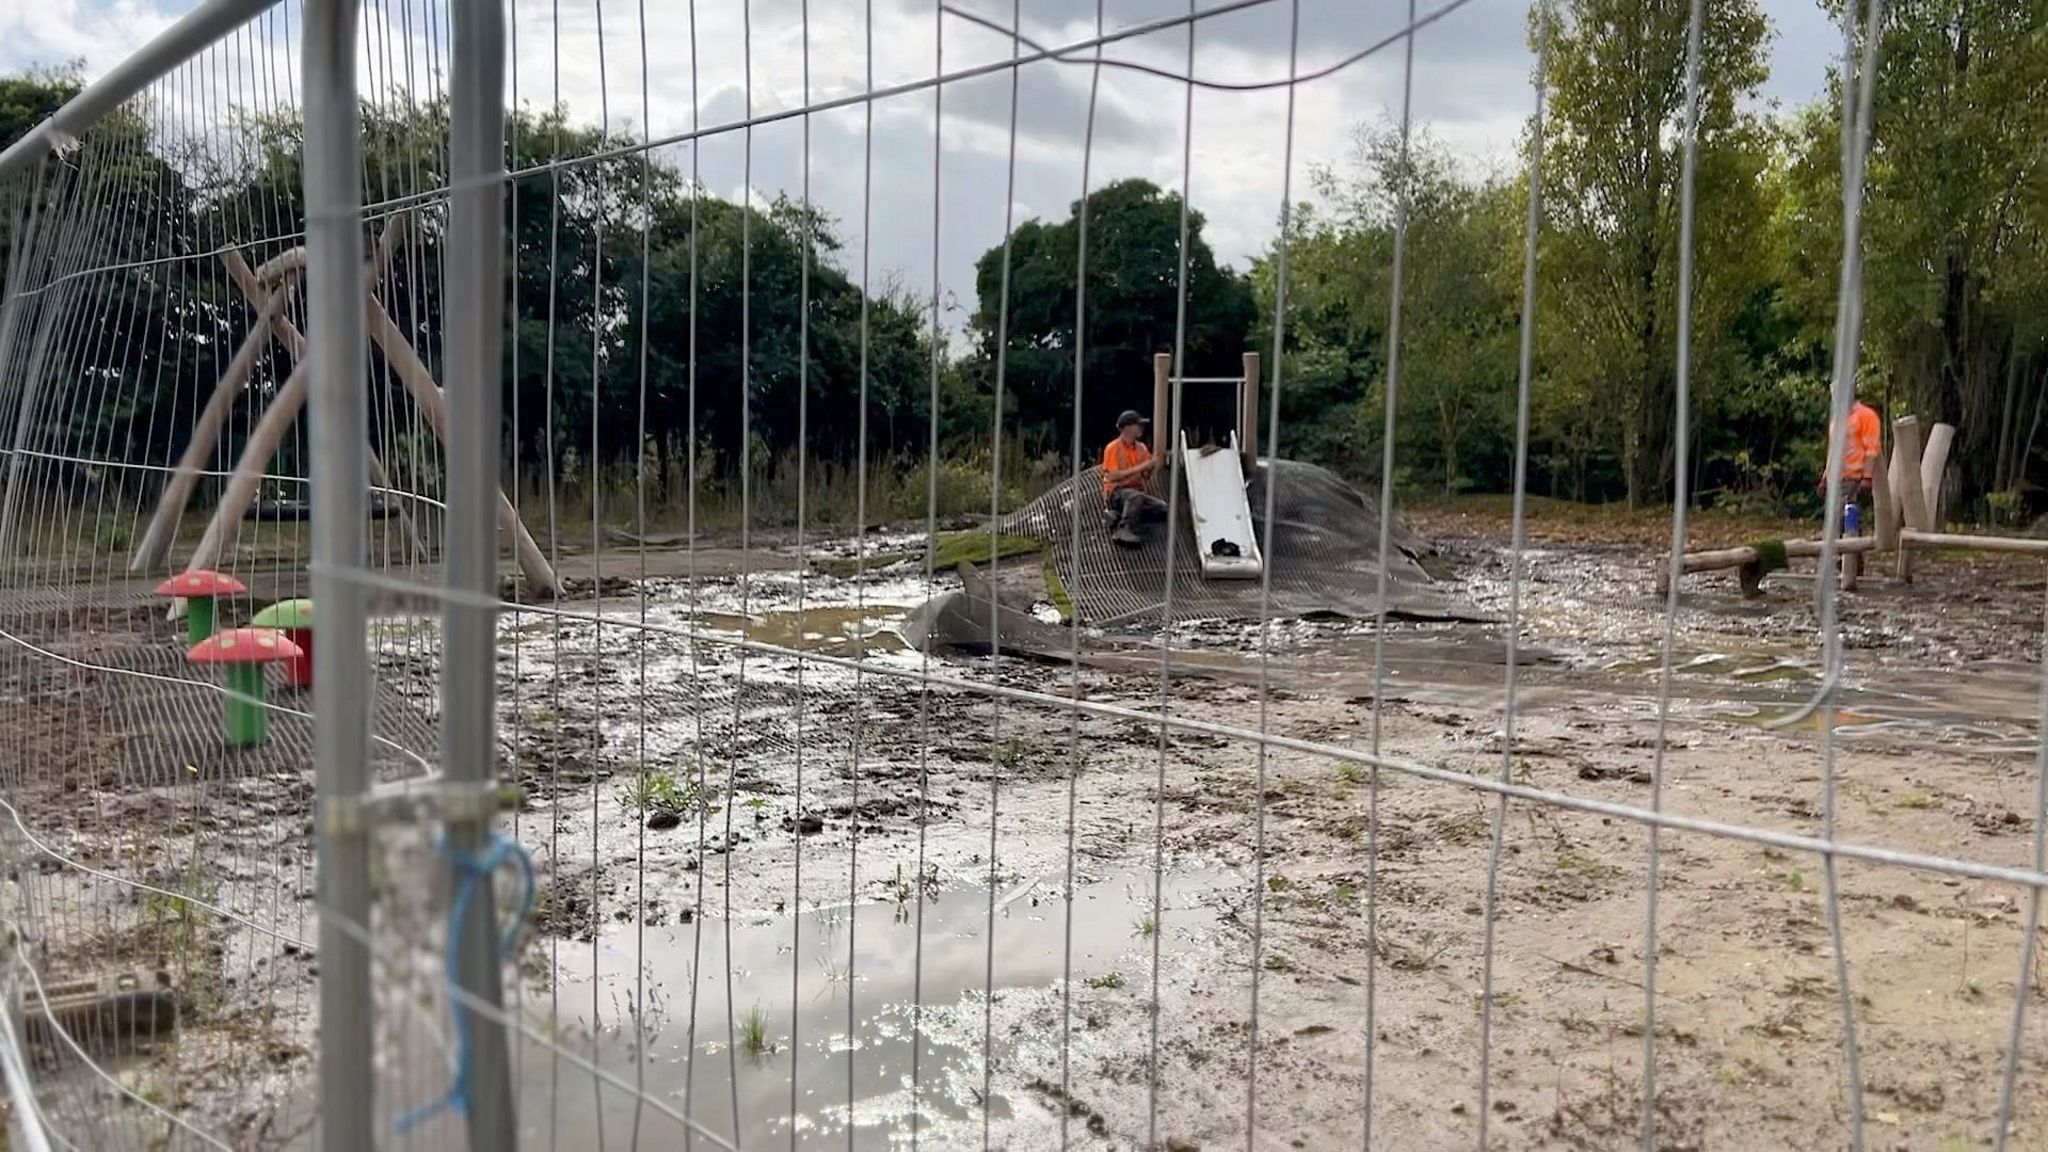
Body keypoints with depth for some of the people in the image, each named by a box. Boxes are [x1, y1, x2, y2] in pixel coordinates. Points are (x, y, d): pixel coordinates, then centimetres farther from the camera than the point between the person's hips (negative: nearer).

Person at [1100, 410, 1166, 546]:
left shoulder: (1141, 448, 12)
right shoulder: (1113, 448, -7)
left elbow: (1146, 475, 13)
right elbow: (1113, 476, -18)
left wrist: (1150, 466, -10)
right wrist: (1139, 468, -20)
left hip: (1137, 491, 7)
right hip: (1115, 493, -7)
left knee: (1162, 509, -13)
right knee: (1135, 495, -38)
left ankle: (1119, 516, -11)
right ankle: (1124, 531, -43)